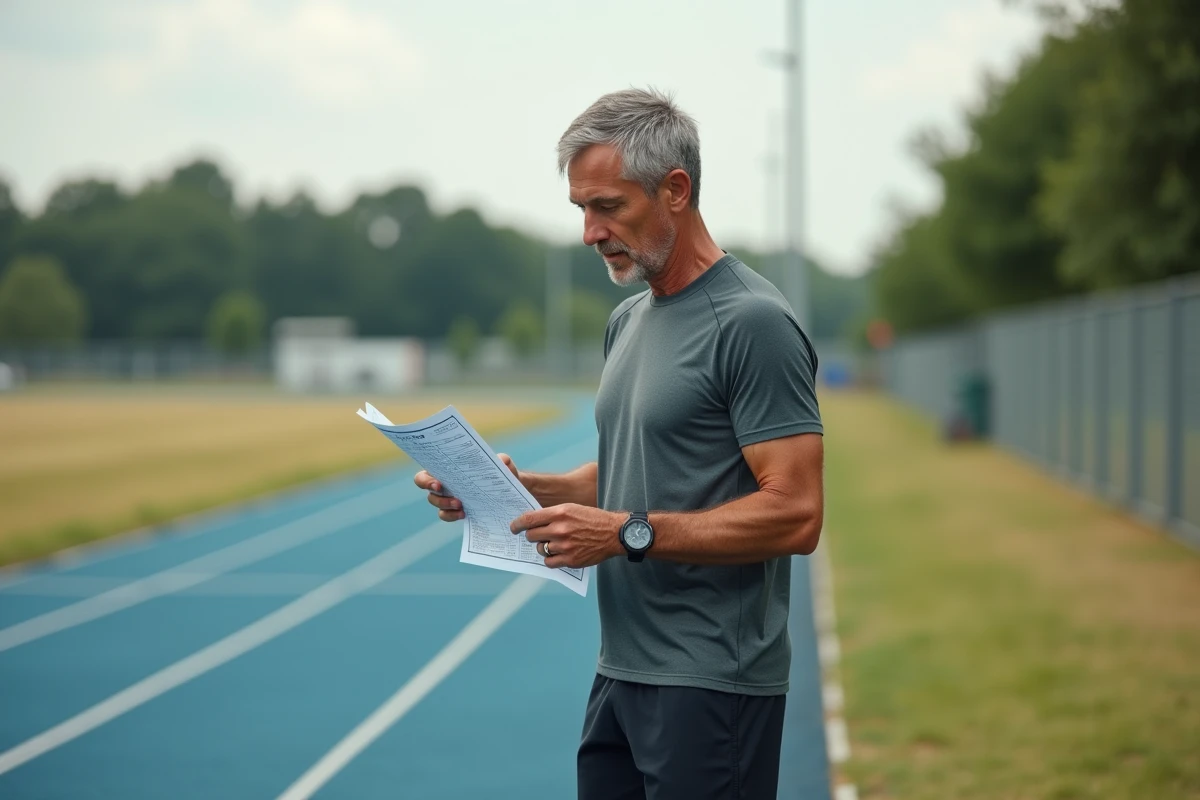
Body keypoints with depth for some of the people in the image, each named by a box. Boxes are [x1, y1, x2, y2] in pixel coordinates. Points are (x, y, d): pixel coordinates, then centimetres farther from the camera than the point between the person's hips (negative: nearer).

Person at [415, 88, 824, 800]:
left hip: (712, 686, -8)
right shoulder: (628, 321, 15)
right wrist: (523, 487, 6)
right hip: (622, 670, 8)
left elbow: (795, 514, -20)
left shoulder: (752, 323, -14)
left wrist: (629, 532, -21)